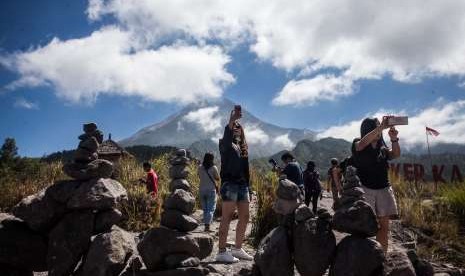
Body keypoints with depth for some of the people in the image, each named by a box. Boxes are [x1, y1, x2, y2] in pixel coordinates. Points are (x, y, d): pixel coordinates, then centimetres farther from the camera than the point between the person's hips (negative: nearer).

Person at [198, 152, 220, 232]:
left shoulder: (200, 167, 1)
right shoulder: (214, 168, -9)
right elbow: (218, 178, 0)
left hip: (201, 190, 4)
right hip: (211, 190, -4)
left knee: (205, 209, 14)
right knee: (211, 209, 0)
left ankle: (206, 225, 17)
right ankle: (207, 226, -12)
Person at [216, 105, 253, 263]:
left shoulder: (242, 147, 19)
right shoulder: (226, 145, 1)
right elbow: (226, 135, -23)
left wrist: (248, 187, 15)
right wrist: (231, 120, -39)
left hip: (243, 185, 7)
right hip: (230, 184, -7)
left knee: (244, 218, 10)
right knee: (227, 218, -8)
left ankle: (237, 249, 22)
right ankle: (222, 252, -3)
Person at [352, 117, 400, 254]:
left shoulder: (382, 148, 16)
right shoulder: (357, 144, 1)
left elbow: (396, 154, 1)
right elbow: (364, 142, -21)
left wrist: (394, 139, -17)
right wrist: (382, 126, -24)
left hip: (384, 189, 5)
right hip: (365, 189, -5)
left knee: (384, 226, 2)